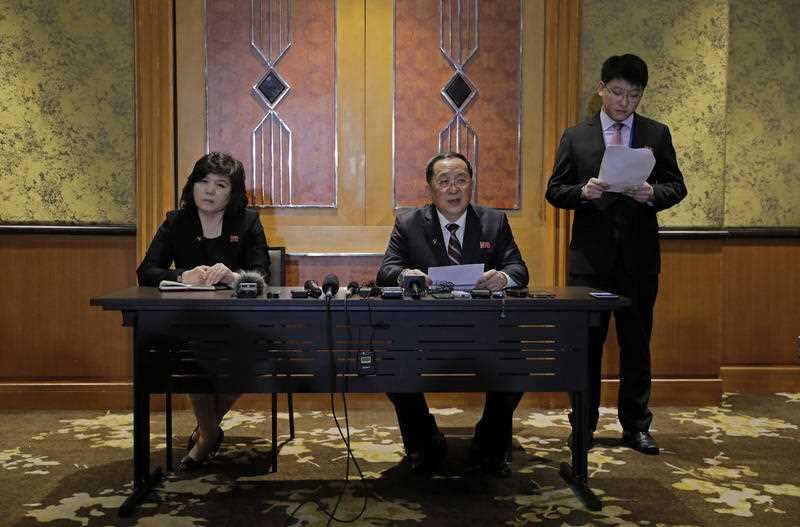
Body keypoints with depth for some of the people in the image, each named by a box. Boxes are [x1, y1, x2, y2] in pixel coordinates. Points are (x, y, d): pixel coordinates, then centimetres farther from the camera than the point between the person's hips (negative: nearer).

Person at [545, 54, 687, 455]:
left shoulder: (657, 134, 7)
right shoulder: (575, 136, 6)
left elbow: (676, 186, 4)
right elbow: (555, 190, 3)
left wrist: (652, 193, -17)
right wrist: (582, 191, -17)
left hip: (639, 256, 1)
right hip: (590, 255, 0)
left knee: (636, 343, 8)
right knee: (586, 342, 6)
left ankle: (635, 426, 20)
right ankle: (584, 423, 18)